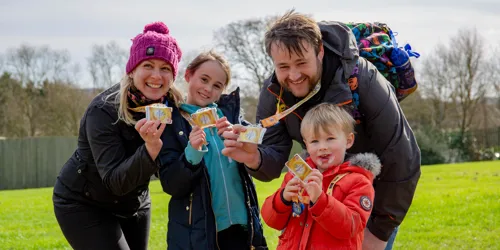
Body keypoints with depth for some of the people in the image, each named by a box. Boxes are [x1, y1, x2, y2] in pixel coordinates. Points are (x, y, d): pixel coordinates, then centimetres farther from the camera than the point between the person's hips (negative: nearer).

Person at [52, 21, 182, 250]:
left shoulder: (171, 105, -9)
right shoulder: (104, 111, -26)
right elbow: (115, 181, -31)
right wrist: (150, 147, -47)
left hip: (133, 204, 6)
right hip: (83, 205, -6)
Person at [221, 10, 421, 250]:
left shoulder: (363, 81, -33)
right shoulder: (273, 93, -20)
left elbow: (401, 160, -27)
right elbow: (275, 162, -17)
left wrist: (379, 230, -20)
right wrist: (256, 159, -43)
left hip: (380, 185, -4)